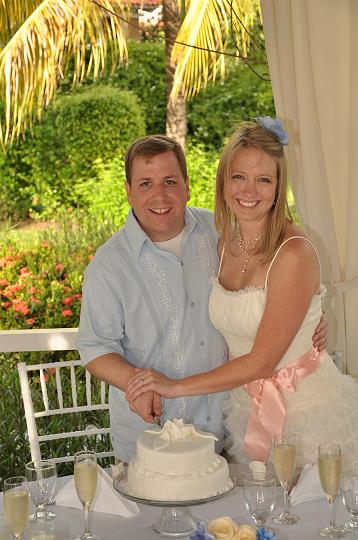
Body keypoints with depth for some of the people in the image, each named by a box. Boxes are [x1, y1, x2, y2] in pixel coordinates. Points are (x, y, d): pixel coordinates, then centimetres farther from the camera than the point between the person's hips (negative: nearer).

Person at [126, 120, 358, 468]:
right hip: (248, 409, 6)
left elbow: (262, 361, -20)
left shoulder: (294, 253, -21)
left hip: (306, 409, -6)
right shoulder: (224, 242, 0)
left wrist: (176, 387, -15)